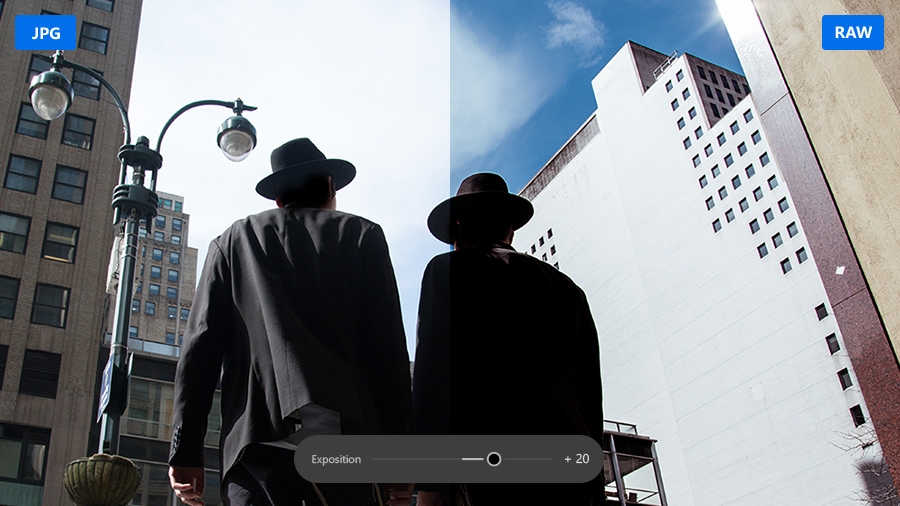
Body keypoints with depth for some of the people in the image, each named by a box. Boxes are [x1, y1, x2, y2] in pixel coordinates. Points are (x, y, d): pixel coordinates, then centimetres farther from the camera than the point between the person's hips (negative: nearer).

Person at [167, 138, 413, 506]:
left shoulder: (233, 241, 19)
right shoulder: (361, 235, 14)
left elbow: (200, 345, 10)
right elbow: (388, 347, 5)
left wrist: (186, 450, 9)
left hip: (253, 437, 2)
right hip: (341, 433, -1)